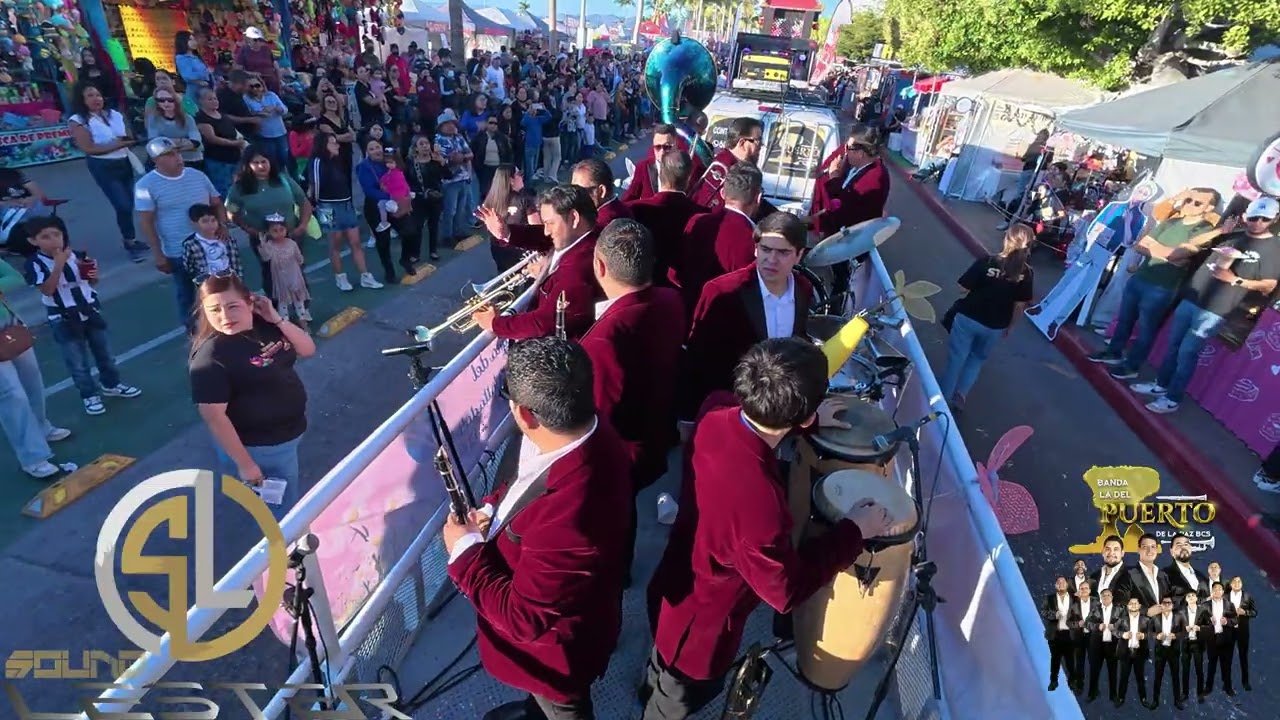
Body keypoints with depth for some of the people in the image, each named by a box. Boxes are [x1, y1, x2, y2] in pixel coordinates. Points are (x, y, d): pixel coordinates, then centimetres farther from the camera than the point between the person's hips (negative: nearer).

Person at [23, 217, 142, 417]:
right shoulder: (35, 264, -13)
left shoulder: (76, 255, -3)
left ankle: (111, 384, 35)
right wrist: (59, 263, -28)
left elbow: (92, 283, 9)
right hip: (63, 320, -3)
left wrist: (94, 276, -15)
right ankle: (90, 395, 21)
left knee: (104, 352, 17)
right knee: (78, 362, 6)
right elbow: (47, 290, -24)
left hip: (91, 311, 3)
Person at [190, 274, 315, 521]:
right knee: (283, 514, 11)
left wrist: (277, 319, -13)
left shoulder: (264, 325, -4)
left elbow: (308, 349, 3)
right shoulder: (211, 356, -24)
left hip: (290, 433, 7)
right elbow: (213, 416, -24)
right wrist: (244, 464, -20)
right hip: (259, 448, -7)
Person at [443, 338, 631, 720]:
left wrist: (466, 550, -22)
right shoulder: (590, 434, -21)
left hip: (554, 646, -7)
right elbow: (534, 484, 2)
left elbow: (522, 617, -32)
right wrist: (494, 508, -12)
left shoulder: (565, 517, -48)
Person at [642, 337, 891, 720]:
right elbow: (787, 590, -25)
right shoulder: (758, 501, -46)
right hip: (699, 624, -7)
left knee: (666, 665, 40)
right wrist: (854, 531, -16)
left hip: (674, 587, 7)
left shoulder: (716, 409, -25)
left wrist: (812, 419, 8)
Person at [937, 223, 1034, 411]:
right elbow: (1020, 305, -3)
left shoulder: (986, 262, -19)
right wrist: (1009, 326, 12)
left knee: (956, 359, 13)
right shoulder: (1026, 273, -11)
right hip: (995, 327, 2)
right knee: (977, 358, 26)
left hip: (967, 318, -2)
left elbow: (963, 289, -14)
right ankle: (961, 393, 18)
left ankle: (942, 398, 24)